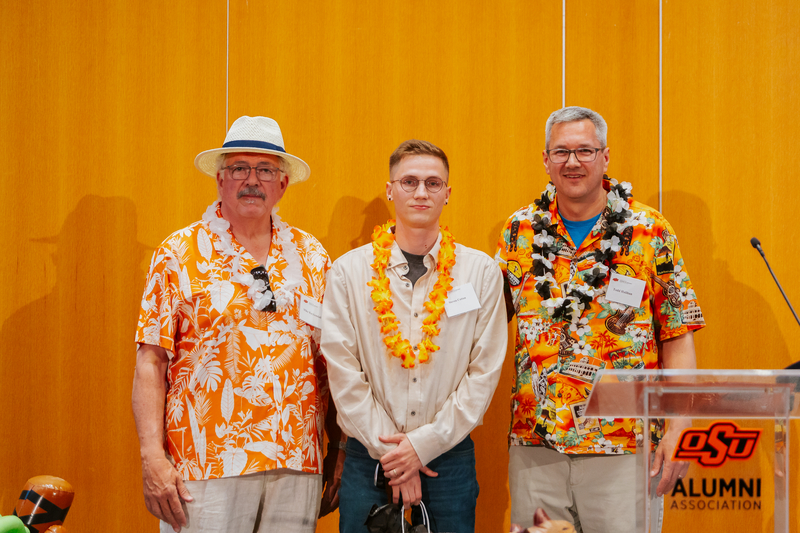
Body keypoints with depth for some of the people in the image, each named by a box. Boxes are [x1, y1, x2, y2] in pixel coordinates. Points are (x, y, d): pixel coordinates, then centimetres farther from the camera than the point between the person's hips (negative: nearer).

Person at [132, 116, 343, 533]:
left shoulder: (311, 257, 11)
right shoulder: (179, 254, 2)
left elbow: (330, 363, 13)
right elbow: (150, 362, -3)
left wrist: (339, 453, 7)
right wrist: (152, 457, -11)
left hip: (297, 467, 3)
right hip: (207, 467, -3)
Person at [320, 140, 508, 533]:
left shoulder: (481, 272, 2)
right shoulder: (348, 272, 1)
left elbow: (485, 372, -2)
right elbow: (344, 374, -3)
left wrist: (424, 443, -9)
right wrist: (390, 451, -9)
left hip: (450, 456, 0)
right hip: (368, 457, 0)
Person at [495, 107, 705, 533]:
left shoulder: (649, 231, -1)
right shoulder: (521, 230, 6)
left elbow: (678, 336, -2)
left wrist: (679, 428, -9)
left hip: (626, 449, -2)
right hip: (534, 445, 3)